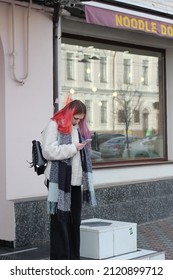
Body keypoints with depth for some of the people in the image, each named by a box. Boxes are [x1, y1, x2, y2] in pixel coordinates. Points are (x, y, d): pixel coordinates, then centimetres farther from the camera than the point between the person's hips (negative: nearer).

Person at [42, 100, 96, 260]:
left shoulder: (79, 128, 18)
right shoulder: (55, 125, -5)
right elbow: (48, 151, -15)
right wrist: (73, 148, -13)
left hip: (76, 181, 7)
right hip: (59, 181, -7)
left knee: (75, 221, 11)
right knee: (60, 220, -2)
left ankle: (73, 258, 21)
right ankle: (59, 259, 5)